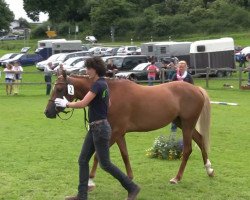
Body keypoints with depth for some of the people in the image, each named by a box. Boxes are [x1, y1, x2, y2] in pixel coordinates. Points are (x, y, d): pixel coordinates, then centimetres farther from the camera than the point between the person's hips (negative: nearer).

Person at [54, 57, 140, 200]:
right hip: (95, 128, 10)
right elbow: (108, 104, 25)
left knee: (105, 164, -2)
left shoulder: (98, 84, -19)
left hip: (100, 128, -10)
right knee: (83, 160, 10)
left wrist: (66, 104, -9)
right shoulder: (103, 84, 11)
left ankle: (132, 187, 9)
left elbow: (83, 103, -22)